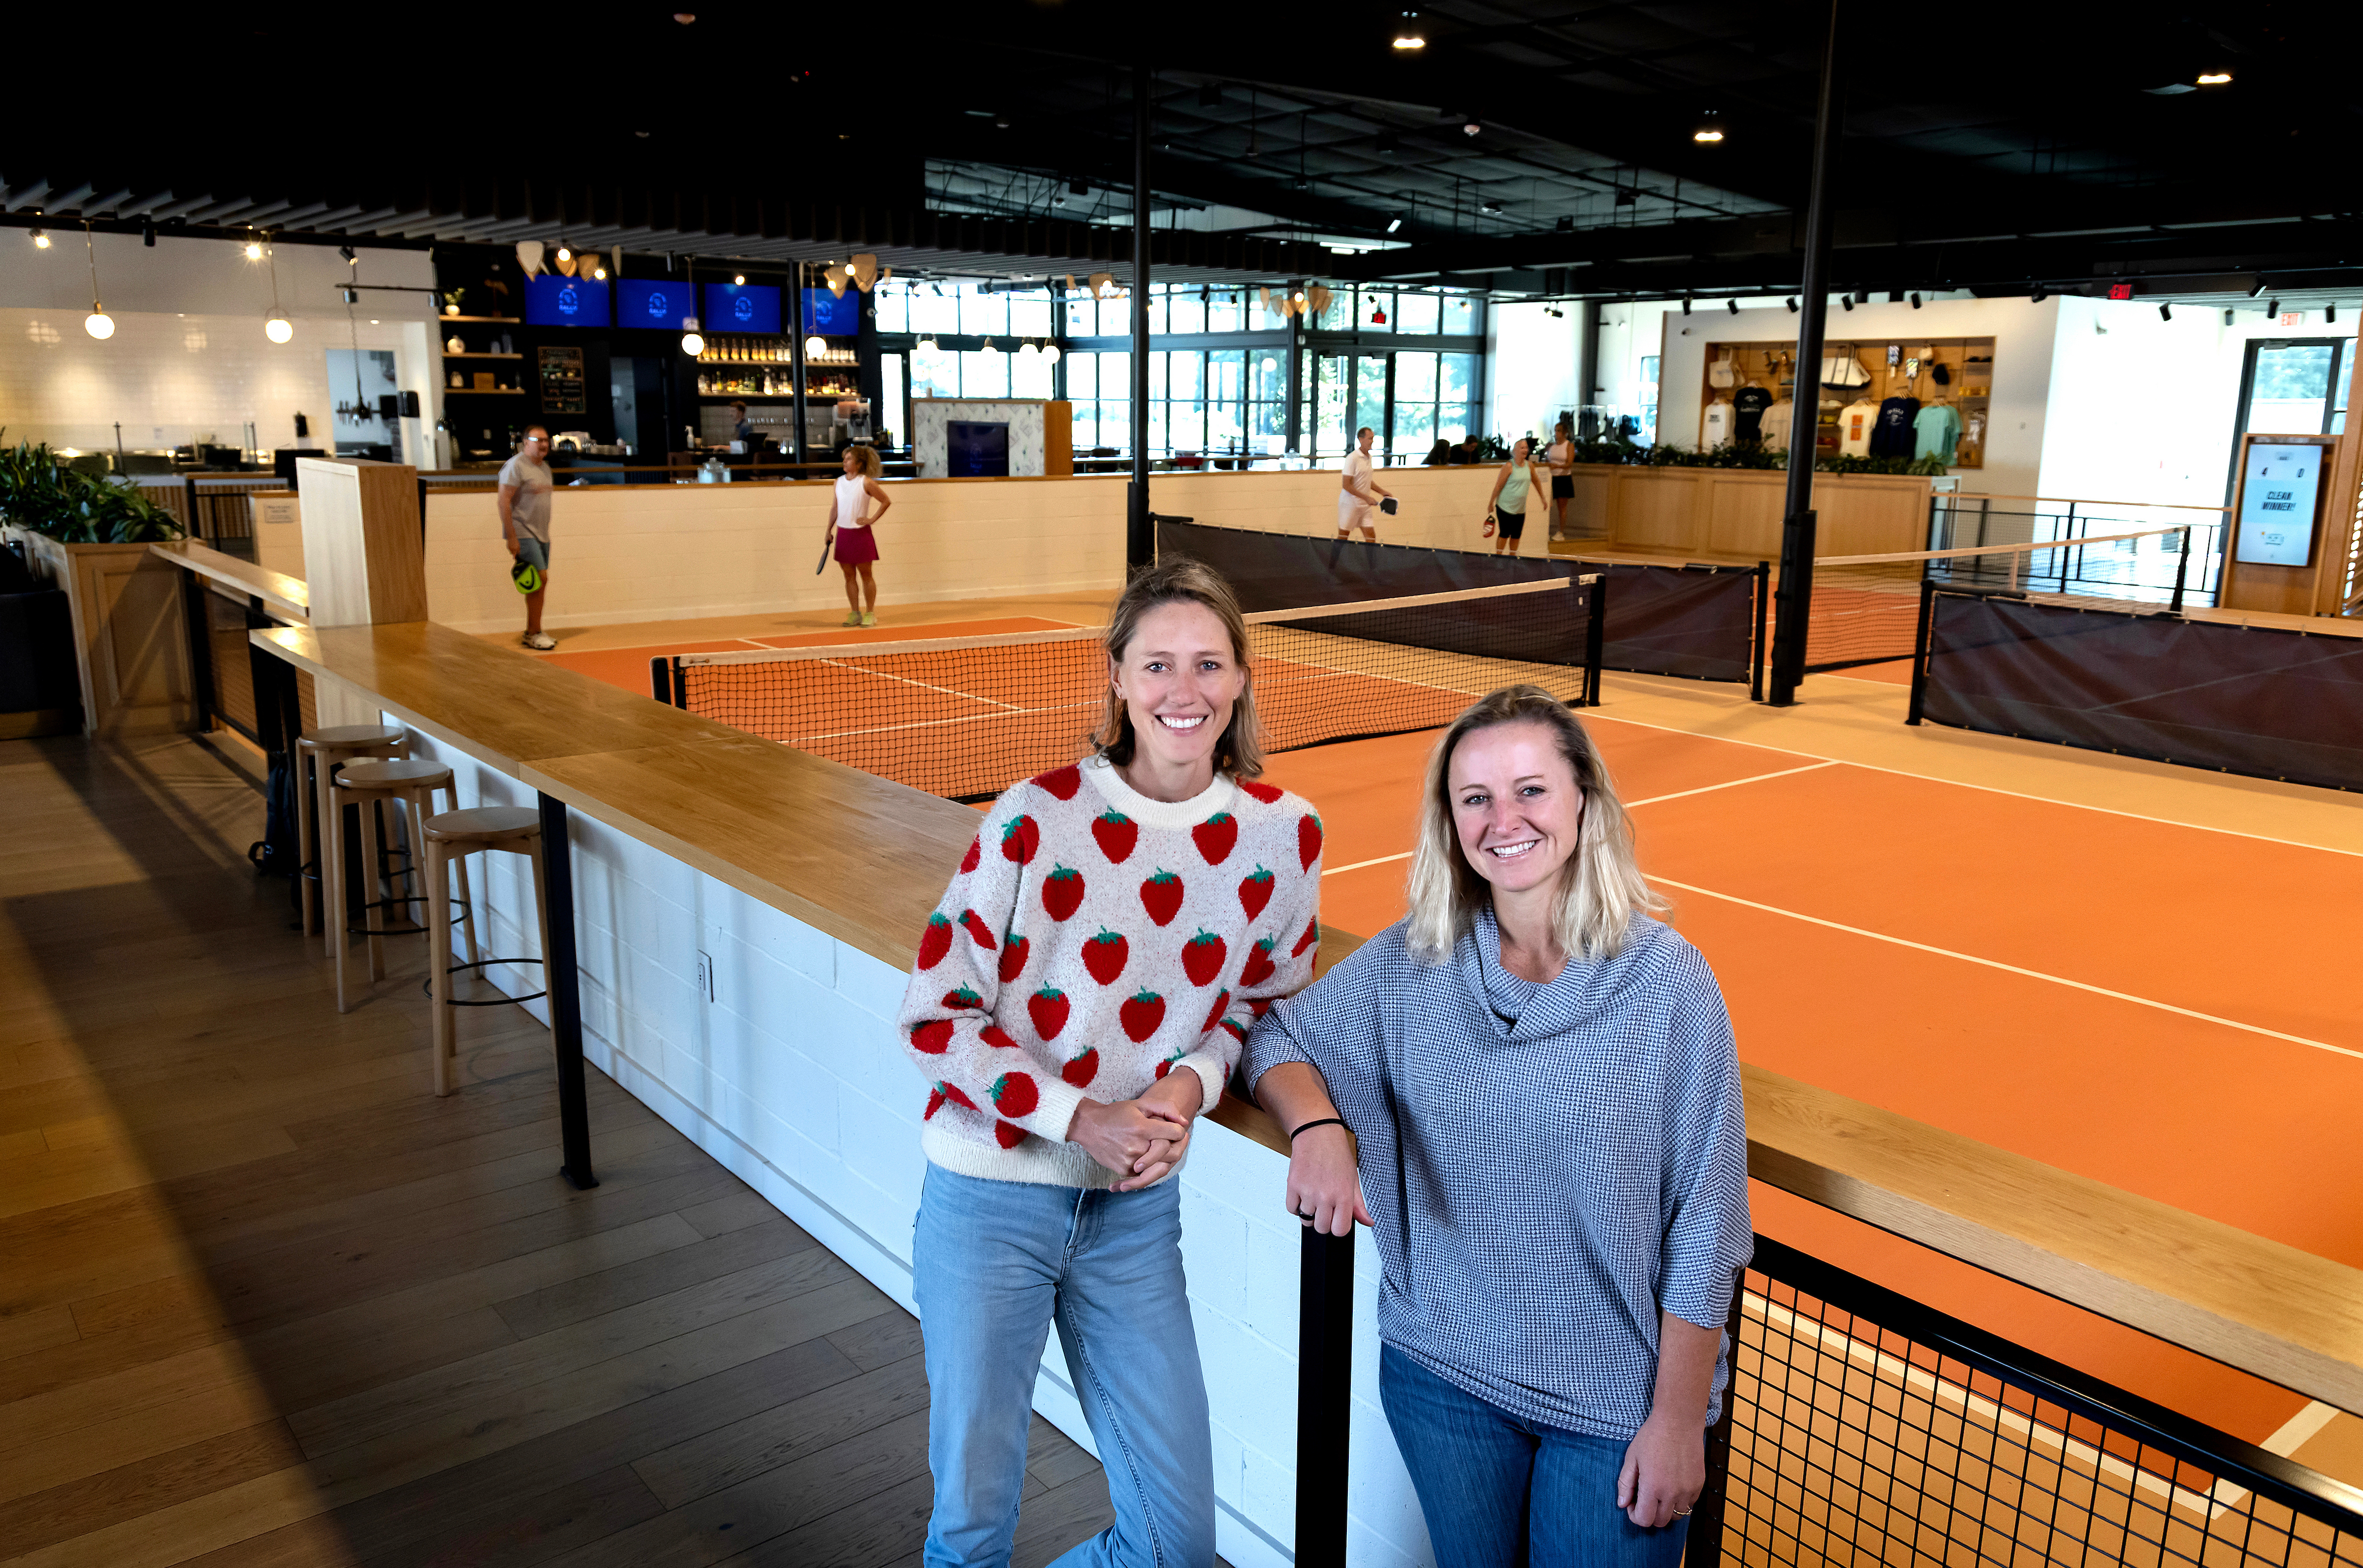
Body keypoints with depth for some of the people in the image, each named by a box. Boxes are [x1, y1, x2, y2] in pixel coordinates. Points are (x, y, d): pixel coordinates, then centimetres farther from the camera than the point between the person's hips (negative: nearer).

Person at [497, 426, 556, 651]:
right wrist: (511, 537, -19)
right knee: (540, 578, -14)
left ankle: (531, 632, 16)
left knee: (539, 583, 8)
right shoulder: (516, 466, -11)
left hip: (541, 534, 8)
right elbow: (504, 501, -15)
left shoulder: (545, 467, 15)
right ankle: (534, 633, -6)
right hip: (523, 534, -8)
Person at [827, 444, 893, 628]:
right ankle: (855, 613, 13)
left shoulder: (866, 482, -8)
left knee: (866, 574, 2)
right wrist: (829, 530, 11)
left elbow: (886, 501, -4)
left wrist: (872, 519, -9)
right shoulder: (840, 481, 9)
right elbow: (835, 507, 15)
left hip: (861, 534, -5)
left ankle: (870, 614, 9)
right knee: (849, 576, 7)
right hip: (843, 533, 5)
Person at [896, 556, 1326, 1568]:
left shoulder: (1284, 835, -5)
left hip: (1138, 1210, 3)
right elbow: (935, 1015, -10)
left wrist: (1192, 1085, -11)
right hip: (991, 1195, -3)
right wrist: (1079, 1118, -17)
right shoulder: (1037, 817, -14)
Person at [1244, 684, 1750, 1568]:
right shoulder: (1413, 962, -6)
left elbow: (1704, 1227, -11)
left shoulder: (1667, 982, -15)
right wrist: (1317, 1124, -17)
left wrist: (1679, 1420, -8)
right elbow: (1279, 1037, 4)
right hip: (1442, 1371, 3)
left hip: (1616, 1401, -3)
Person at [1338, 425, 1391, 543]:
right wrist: (1367, 498, -20)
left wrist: (1382, 492, 15)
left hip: (1365, 506, 7)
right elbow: (1346, 485, -19)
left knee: (1371, 537, 0)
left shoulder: (1369, 458, 11)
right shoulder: (1352, 458, -15)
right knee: (1342, 538, 1)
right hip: (1350, 504, -7)